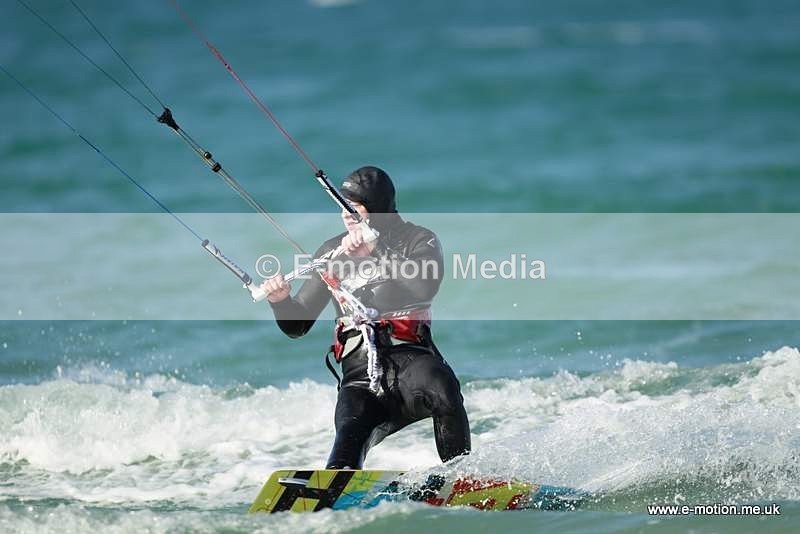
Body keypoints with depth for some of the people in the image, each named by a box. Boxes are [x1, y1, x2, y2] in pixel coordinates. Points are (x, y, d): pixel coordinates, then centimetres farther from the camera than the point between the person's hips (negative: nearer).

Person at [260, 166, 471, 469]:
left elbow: (425, 287, -15)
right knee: (349, 440, -30)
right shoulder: (333, 252, 18)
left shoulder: (418, 240, 9)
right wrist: (281, 301, -4)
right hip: (360, 374, 2)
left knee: (442, 388, -38)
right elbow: (297, 326, 19)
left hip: (410, 356, -2)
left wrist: (374, 251, -16)